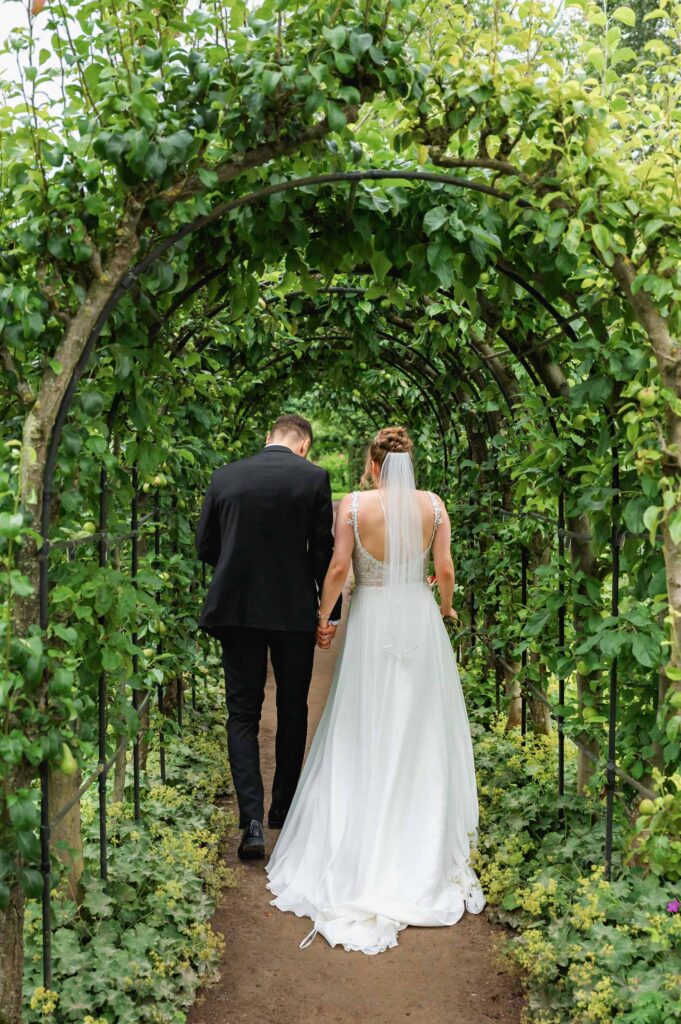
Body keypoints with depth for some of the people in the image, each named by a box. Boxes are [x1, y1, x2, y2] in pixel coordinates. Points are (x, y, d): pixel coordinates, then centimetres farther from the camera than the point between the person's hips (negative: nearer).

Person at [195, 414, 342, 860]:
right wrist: (331, 613, 1)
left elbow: (205, 546, 6)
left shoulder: (225, 475, 2)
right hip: (294, 611, -1)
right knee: (293, 711, 16)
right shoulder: (314, 477, -5)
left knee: (243, 714, 6)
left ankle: (253, 821, -6)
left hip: (236, 609, 1)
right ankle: (284, 808, 28)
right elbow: (324, 552, -6)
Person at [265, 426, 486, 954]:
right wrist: (446, 607, 16)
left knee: (364, 732, 9)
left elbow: (338, 567, -11)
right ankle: (426, 841, 21)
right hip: (418, 619, 1)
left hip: (371, 620, -1)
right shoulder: (433, 504, -4)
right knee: (421, 728, 13)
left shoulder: (354, 504, -8)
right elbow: (445, 569, -3)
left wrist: (323, 616, 2)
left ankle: (359, 842, 15)